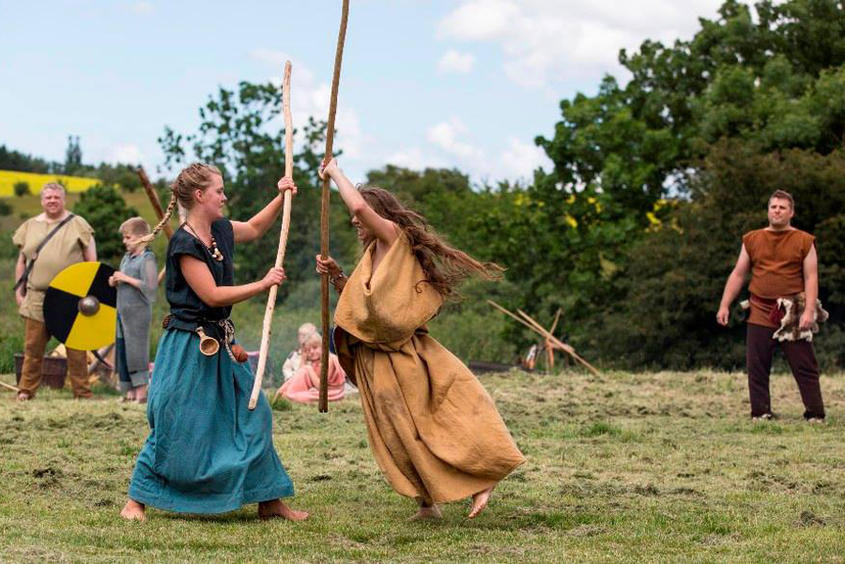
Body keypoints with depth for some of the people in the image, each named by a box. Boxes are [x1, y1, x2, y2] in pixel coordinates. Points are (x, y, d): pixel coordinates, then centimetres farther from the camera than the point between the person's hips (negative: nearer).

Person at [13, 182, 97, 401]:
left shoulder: (77, 224, 4)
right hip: (37, 297, 2)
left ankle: (82, 393, 9)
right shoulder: (30, 226, 13)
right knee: (32, 347, 3)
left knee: (76, 348, 3)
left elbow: (91, 260, 4)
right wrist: (19, 290, 10)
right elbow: (21, 262, 18)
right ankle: (26, 390, 12)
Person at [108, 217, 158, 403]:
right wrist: (115, 281, 5)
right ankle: (130, 391, 16)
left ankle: (142, 392, -1)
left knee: (136, 351, -7)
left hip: (138, 312, -9)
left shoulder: (147, 259, -11)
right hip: (123, 311, 9)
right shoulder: (126, 258, 15)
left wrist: (126, 278, -19)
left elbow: (150, 286, -22)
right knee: (122, 351, 10)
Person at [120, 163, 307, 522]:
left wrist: (281, 197, 19)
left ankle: (269, 501, 16)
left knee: (251, 414, 8)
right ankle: (135, 502, 9)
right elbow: (212, 294, -21)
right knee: (176, 427, -5)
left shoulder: (221, 231, 8)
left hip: (219, 343, 9)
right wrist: (263, 284, -15)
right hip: (189, 344, -9)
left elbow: (255, 227, 30)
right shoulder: (185, 244, -17)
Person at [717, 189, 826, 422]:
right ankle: (760, 413, 10)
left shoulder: (804, 242, 4)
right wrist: (724, 305, 5)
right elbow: (738, 275, 13)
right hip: (760, 315, 2)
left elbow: (811, 278, -2)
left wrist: (809, 311, -13)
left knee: (805, 367, -2)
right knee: (757, 368, 2)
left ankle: (815, 415, 3)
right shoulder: (752, 240, 11)